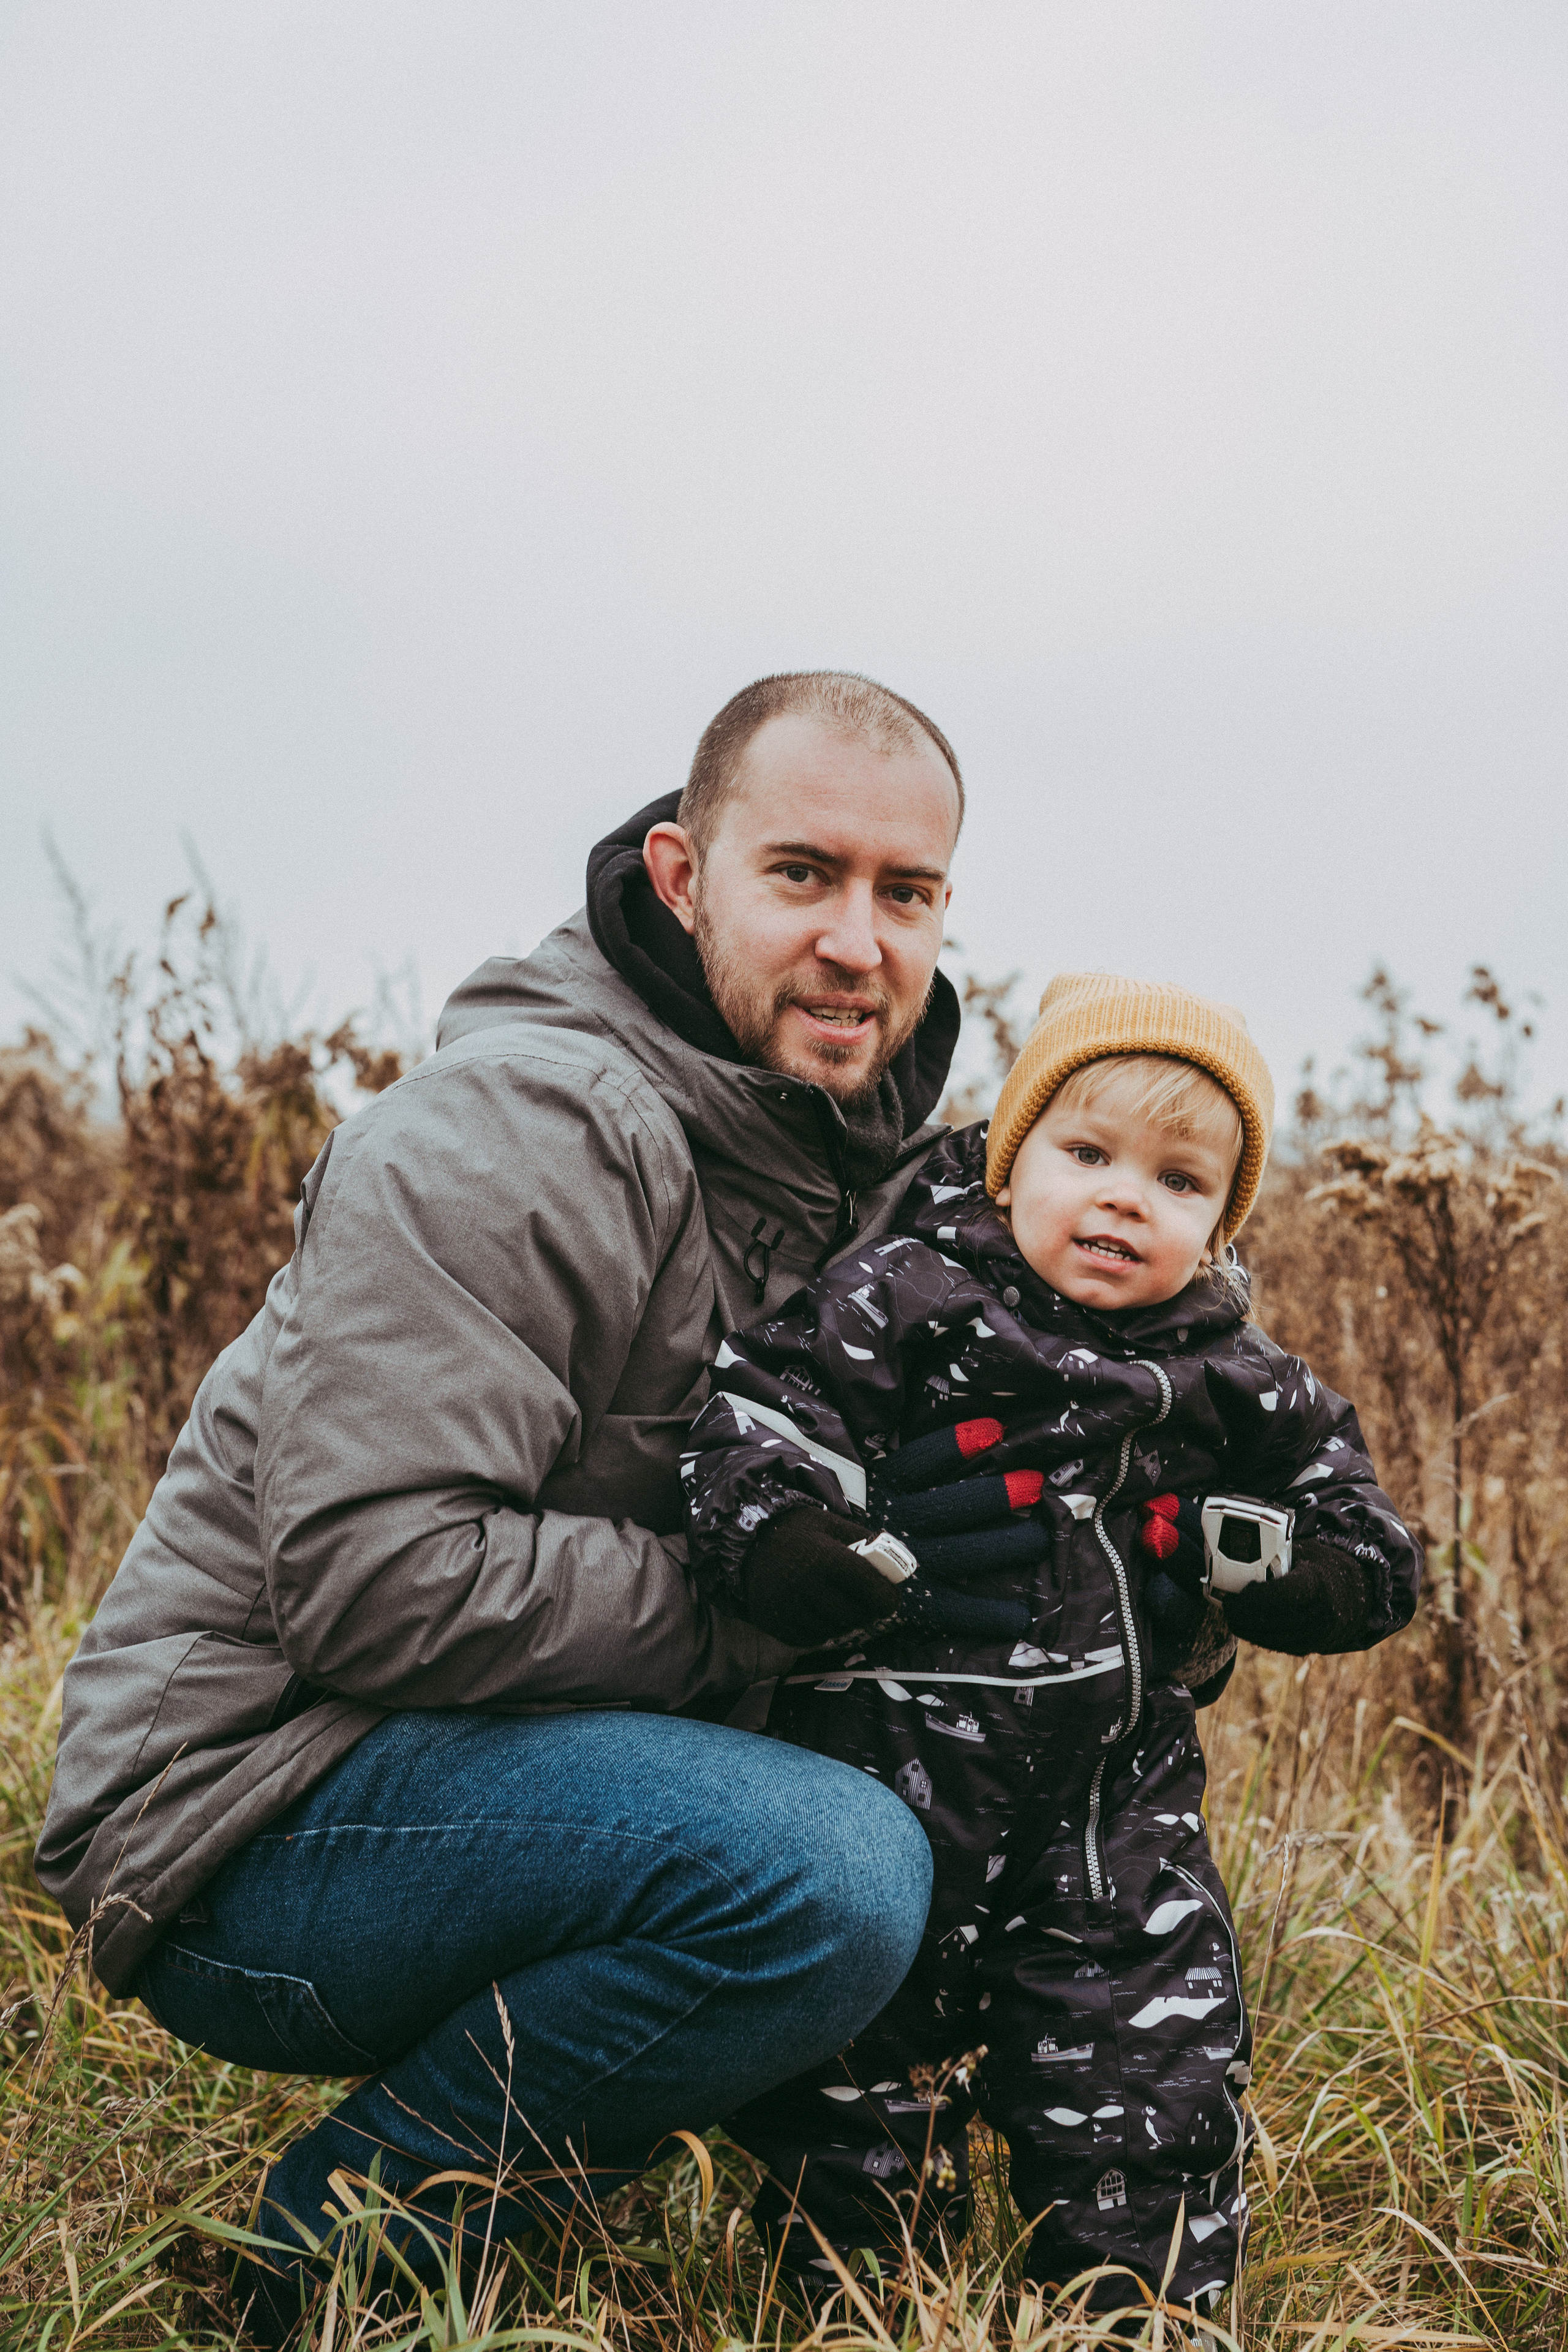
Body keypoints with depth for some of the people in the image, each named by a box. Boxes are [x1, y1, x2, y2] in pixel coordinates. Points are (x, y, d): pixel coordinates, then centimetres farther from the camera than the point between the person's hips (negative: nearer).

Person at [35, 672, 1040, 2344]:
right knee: (830, 1872, -29)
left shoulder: (871, 1168, 10)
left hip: (488, 1765, 9)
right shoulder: (512, 1134, -18)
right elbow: (380, 1586, -26)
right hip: (259, 1806, -9)